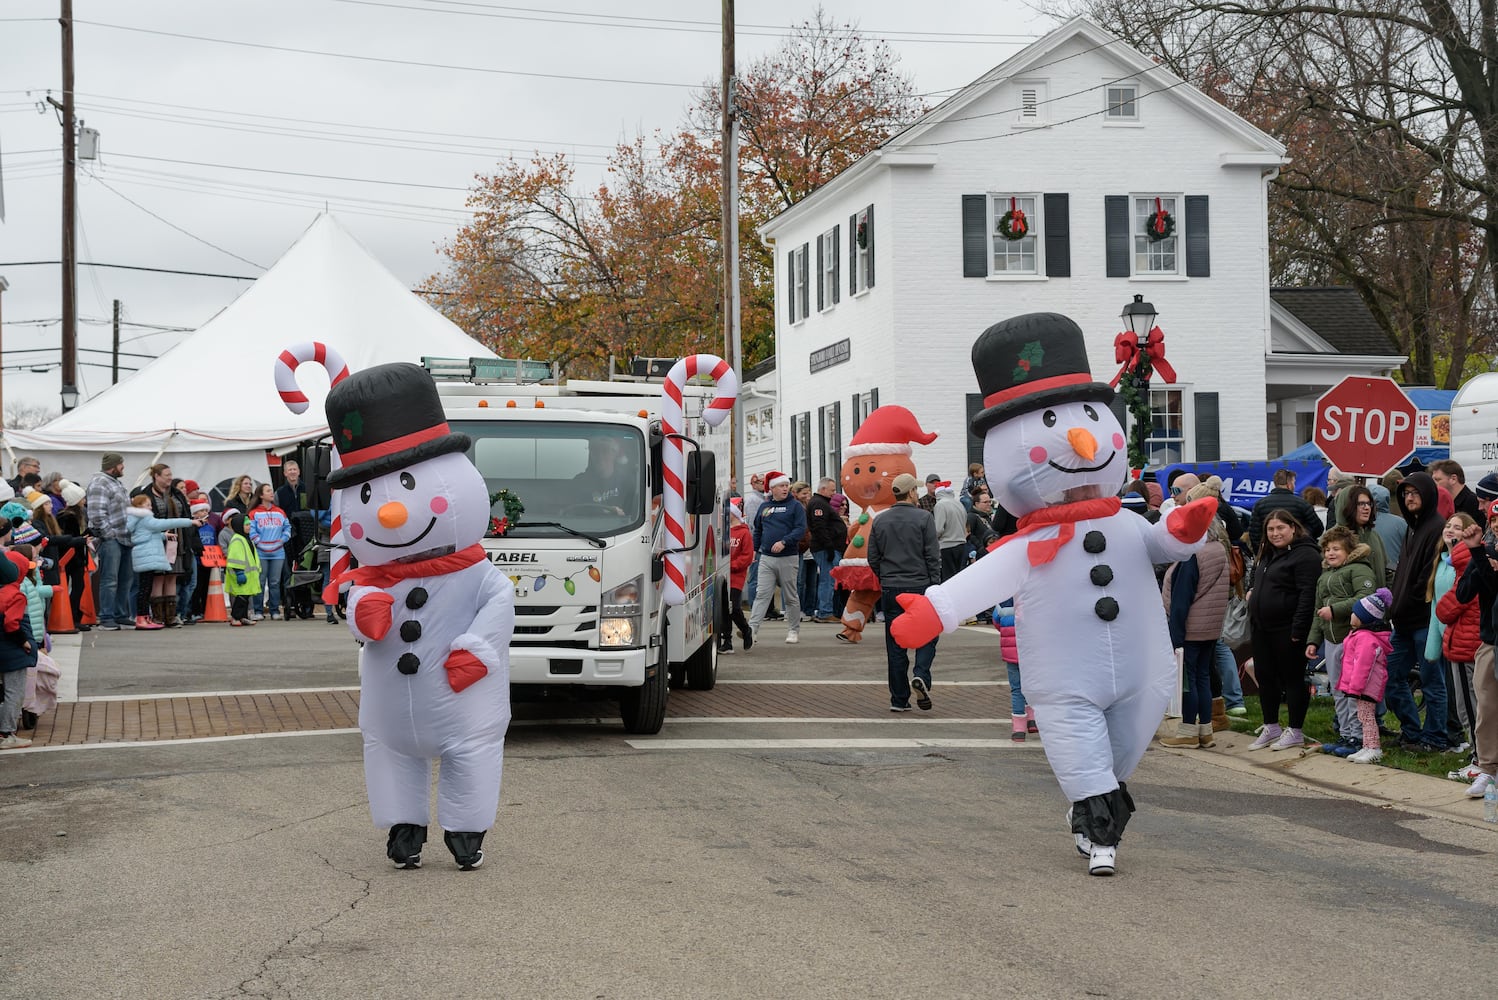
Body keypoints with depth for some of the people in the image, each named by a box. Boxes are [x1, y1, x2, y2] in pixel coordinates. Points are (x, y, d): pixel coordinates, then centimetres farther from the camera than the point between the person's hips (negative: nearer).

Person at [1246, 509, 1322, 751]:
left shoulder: (1305, 555, -13)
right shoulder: (1268, 554, 16)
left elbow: (1307, 594, -20)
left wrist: (1298, 630, -24)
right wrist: (1252, 593, 13)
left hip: (1287, 630, -9)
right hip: (1262, 629, 9)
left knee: (1292, 678, 0)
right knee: (1265, 677, 13)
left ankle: (1295, 732, 9)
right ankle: (1271, 728, 24)